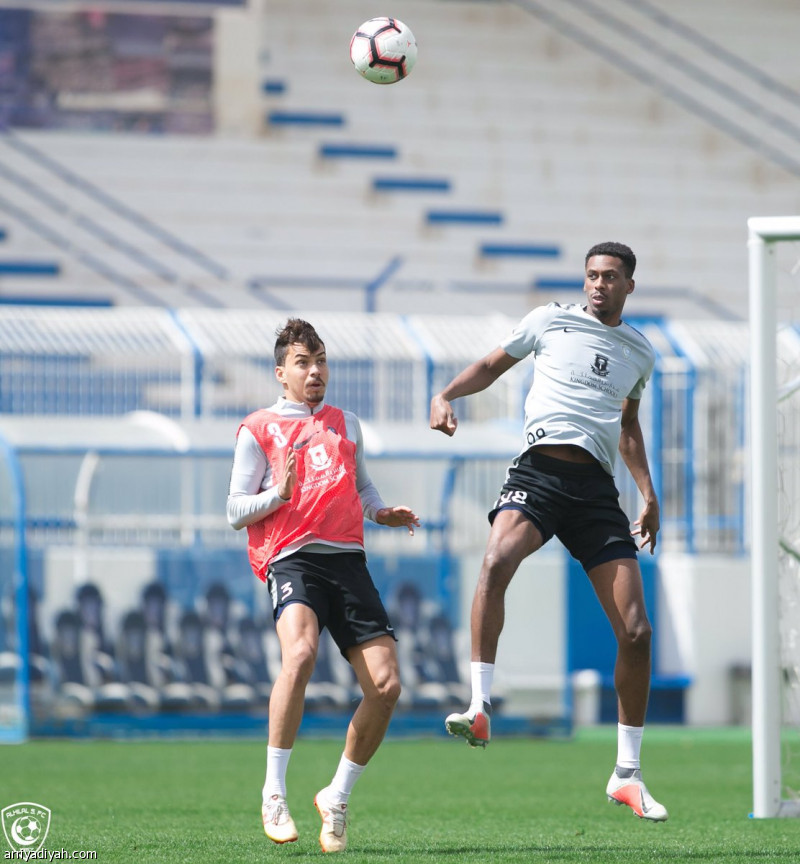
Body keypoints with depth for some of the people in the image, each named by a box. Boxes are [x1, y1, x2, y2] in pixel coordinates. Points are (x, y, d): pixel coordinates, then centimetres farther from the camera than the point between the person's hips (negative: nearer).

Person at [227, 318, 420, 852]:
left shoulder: (346, 425, 23)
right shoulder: (258, 431, 9)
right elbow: (236, 511, 7)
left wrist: (382, 512, 15)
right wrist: (281, 492, -12)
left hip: (347, 558, 5)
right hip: (291, 560, -5)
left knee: (386, 686, -8)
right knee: (301, 652, -34)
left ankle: (338, 798, 12)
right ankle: (274, 793, -24)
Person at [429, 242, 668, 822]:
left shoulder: (640, 354, 19)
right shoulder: (551, 321, 10)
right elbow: (493, 365, 19)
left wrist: (649, 494, 25)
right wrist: (447, 395, 1)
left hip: (597, 487, 3)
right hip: (542, 467, -3)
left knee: (636, 632, -5)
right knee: (498, 560, -37)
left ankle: (628, 774, 8)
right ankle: (481, 709, -37)